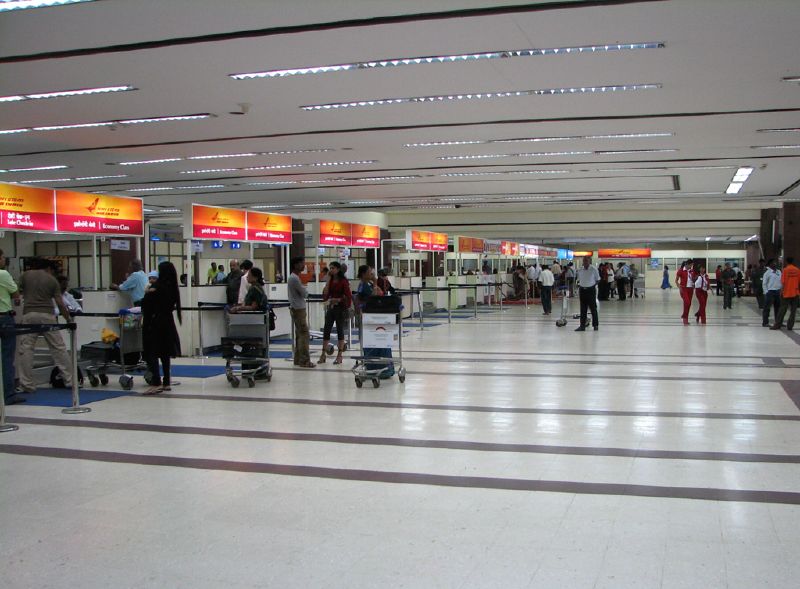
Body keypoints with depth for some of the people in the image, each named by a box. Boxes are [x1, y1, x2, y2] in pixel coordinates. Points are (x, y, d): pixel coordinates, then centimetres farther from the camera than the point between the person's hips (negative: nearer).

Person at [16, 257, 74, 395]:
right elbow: (60, 303, 3)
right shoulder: (52, 280, 8)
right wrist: (68, 319, 11)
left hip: (29, 315, 0)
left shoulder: (26, 275, 10)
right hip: (47, 316, 0)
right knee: (59, 348, 6)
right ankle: (70, 380, 10)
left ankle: (27, 385, 0)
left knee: (25, 350, 4)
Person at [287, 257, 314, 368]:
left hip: (297, 309, 10)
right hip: (298, 309, -10)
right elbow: (305, 293, -14)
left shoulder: (293, 277, 15)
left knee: (299, 334, 12)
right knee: (304, 334, -9)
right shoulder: (295, 278, -17)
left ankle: (297, 359, 16)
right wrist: (304, 289, 5)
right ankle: (304, 361, -9)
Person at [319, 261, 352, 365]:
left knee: (340, 331, 2)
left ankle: (339, 356, 9)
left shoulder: (343, 281, -7)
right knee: (326, 330, 4)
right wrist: (328, 281, -4)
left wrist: (338, 299, -18)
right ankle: (323, 355, 9)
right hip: (330, 307, 5)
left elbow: (348, 296, -10)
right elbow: (325, 296, -1)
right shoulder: (330, 281, 8)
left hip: (340, 308, -5)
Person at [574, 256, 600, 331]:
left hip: (591, 289, -3)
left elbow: (597, 279, 3)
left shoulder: (594, 269, -7)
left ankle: (596, 325, 14)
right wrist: (579, 286, 6)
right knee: (583, 309, 6)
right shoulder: (580, 270, 4)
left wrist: (594, 285, -8)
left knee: (593, 308, 3)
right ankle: (582, 325, 10)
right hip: (582, 290, 4)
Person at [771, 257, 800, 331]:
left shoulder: (785, 270, -7)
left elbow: (783, 282, -9)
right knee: (793, 311, 6)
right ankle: (790, 326, 5)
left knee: (782, 310, 4)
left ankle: (777, 325, 7)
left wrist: (782, 291, 1)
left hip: (786, 293, -2)